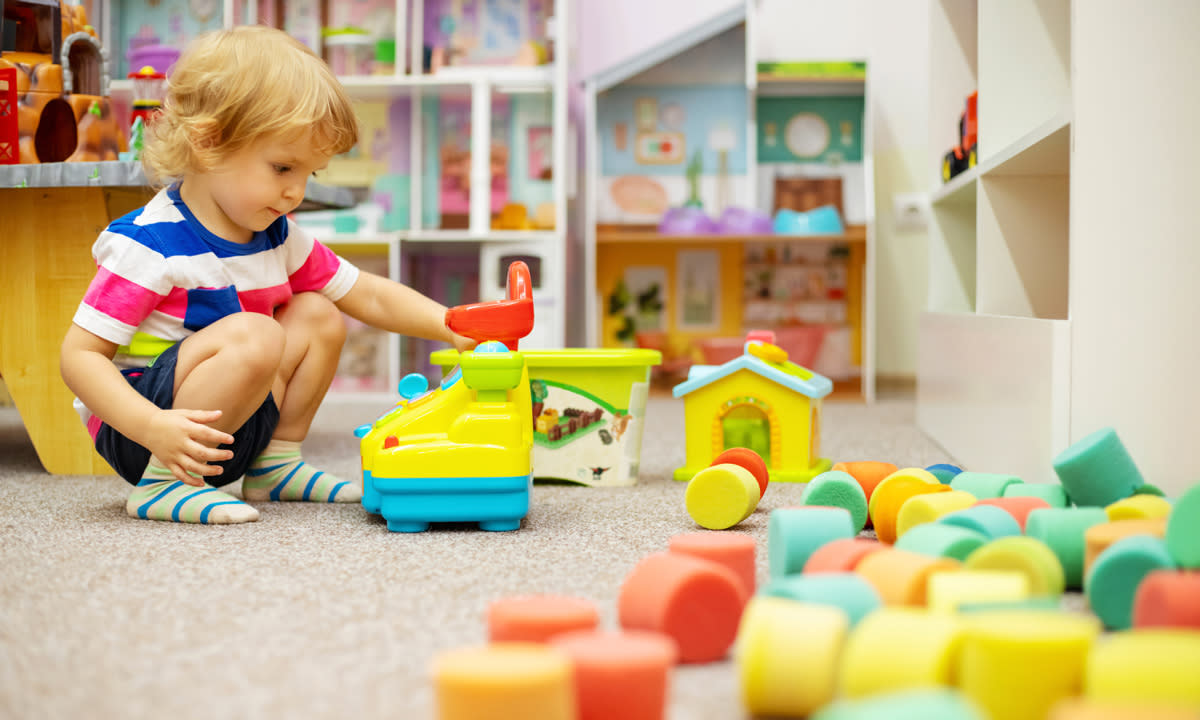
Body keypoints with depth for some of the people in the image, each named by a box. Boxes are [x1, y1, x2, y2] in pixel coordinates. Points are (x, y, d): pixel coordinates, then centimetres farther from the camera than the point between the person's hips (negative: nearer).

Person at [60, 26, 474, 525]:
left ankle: (276, 466, 14)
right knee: (254, 334, -29)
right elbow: (80, 355, -21)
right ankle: (162, 484, -20)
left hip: (227, 431, 8)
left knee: (317, 315, 6)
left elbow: (372, 297, 12)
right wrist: (153, 426, -36)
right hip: (131, 428, -8)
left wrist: (456, 328, -4)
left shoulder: (278, 239, 6)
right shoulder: (148, 245, -19)